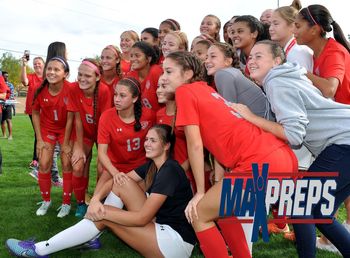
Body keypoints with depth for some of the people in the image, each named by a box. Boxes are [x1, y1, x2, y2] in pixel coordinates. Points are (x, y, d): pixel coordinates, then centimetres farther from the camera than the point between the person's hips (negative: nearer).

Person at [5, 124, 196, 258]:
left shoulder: (169, 170, -17)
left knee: (105, 217, -14)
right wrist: (96, 199, -16)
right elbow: (117, 179, 4)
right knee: (120, 182, 0)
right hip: (160, 225, 9)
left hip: (177, 241, -8)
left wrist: (103, 212, -14)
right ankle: (90, 237, 3)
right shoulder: (152, 165, 11)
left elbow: (142, 218, -21)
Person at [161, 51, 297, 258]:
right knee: (221, 206, 27)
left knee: (198, 214, 6)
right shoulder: (206, 90, 27)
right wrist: (218, 190, 22)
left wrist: (200, 192, 5)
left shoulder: (184, 92, 3)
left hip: (262, 163, -9)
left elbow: (195, 145, -2)